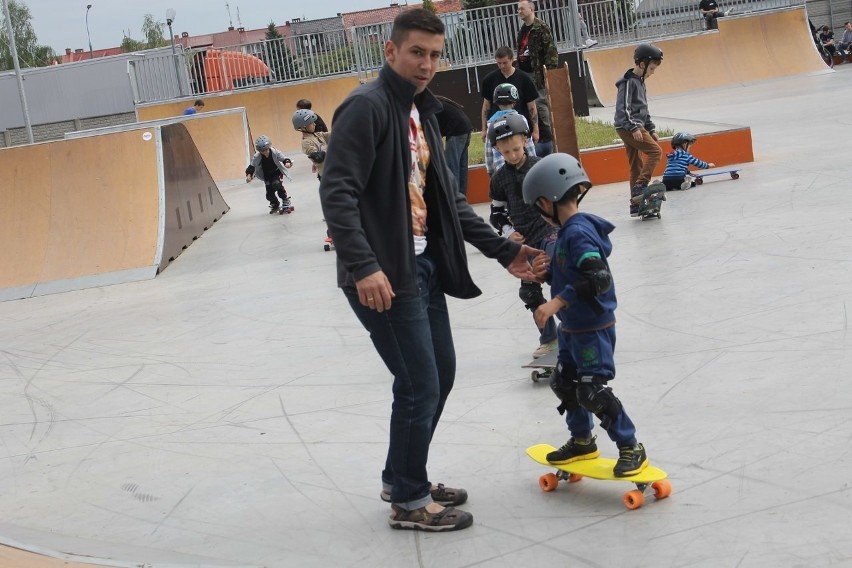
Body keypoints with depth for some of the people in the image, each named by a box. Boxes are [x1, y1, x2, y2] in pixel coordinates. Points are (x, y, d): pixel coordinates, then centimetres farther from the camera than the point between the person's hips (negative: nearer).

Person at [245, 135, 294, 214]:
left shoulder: (275, 152, -24)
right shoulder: (256, 157, -19)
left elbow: (284, 158, -23)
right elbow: (251, 167, -11)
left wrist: (287, 162, -46)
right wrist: (249, 175, -28)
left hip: (276, 172, -3)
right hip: (267, 176, 3)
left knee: (276, 184, -32)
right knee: (269, 193, 0)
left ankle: (286, 201, -12)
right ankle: (275, 205, 33)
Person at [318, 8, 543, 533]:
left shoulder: (422, 113, 15)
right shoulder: (367, 106, -13)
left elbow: (449, 200, 19)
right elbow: (337, 193, -21)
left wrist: (503, 250, 14)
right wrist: (363, 266, -30)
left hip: (424, 266, 9)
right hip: (384, 276, -9)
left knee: (440, 375, 16)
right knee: (420, 384, -3)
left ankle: (402, 477, 33)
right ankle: (409, 501, 14)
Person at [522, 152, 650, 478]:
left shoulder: (578, 233, -24)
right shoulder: (569, 230, 5)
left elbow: (599, 278, -32)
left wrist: (557, 302, -35)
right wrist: (547, 273, 0)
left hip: (593, 329, -10)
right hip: (572, 327, 10)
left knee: (593, 392, -8)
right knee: (563, 382, 19)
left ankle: (631, 448, 5)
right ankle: (582, 441, 35)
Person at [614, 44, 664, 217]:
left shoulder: (640, 81, 19)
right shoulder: (629, 82, -11)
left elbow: (643, 109, 26)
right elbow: (623, 107, -19)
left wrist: (651, 129, 22)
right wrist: (634, 127, -25)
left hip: (636, 127, 10)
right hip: (628, 127, -10)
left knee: (636, 167, 8)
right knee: (655, 151, -17)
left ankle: (636, 206, 9)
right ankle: (640, 186, -21)